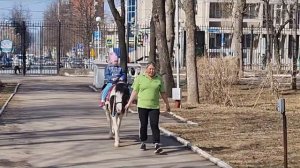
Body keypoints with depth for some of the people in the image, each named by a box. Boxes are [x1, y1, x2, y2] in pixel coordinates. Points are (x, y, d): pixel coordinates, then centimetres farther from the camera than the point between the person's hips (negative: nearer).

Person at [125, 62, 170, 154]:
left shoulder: (159, 79, 5)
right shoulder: (139, 78, 1)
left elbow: (163, 93, 11)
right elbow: (134, 91, 4)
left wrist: (167, 104, 14)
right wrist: (129, 103, 2)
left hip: (154, 106, 0)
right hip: (142, 106, 0)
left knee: (154, 125, -9)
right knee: (143, 125, 9)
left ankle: (157, 145, -15)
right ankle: (143, 142, 26)